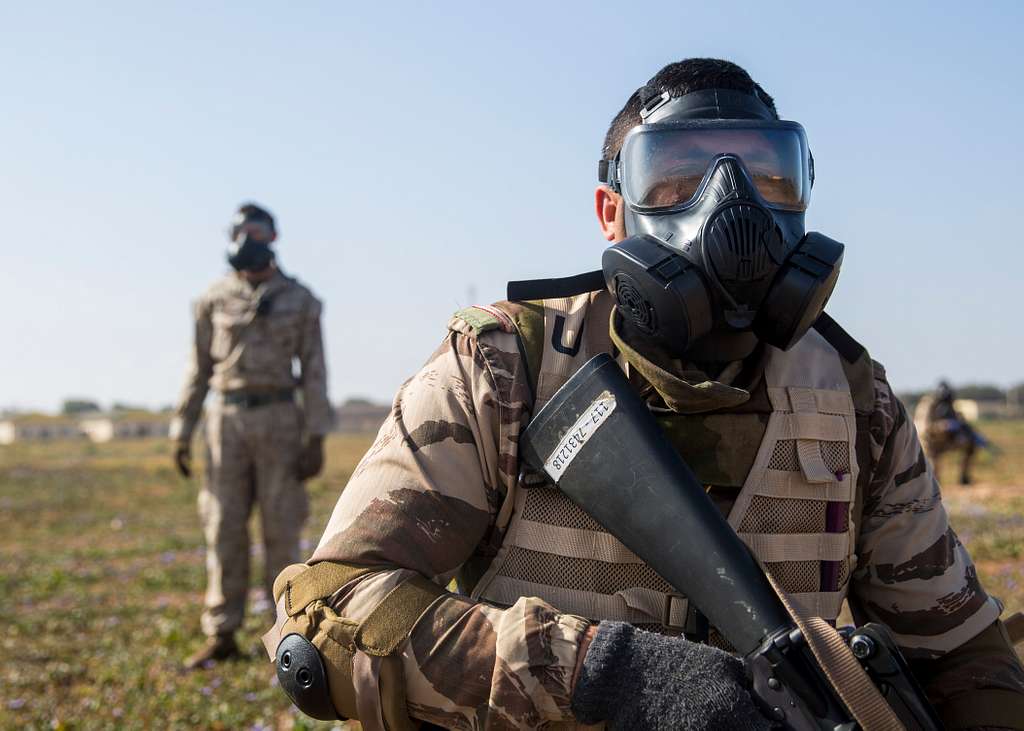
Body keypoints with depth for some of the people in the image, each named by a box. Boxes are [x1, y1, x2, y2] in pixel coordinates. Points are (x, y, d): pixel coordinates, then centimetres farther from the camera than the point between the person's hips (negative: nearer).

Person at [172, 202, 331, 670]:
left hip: (279, 422, -2)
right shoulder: (215, 299, 7)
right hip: (227, 421, 2)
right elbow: (199, 370, 10)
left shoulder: (299, 301, 2)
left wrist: (316, 440, -8)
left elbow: (314, 373, -1)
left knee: (281, 529, -1)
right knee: (225, 530, 1)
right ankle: (221, 637, 8)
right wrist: (181, 434, 4)